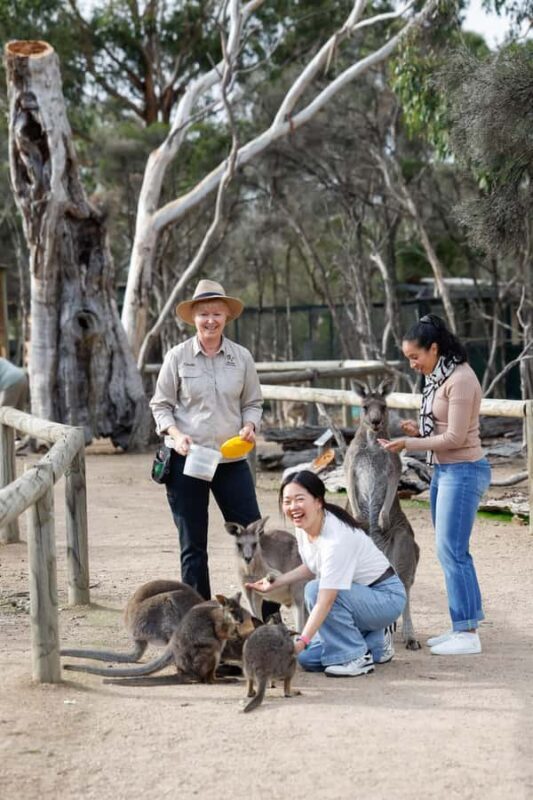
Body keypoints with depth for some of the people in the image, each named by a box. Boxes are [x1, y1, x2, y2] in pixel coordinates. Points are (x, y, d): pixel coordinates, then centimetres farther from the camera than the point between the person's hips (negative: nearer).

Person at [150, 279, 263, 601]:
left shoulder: (241, 357, 4)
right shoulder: (178, 356, -1)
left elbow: (253, 402, 12)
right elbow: (161, 405, 2)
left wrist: (249, 426, -8)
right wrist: (175, 434, -15)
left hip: (232, 459, 1)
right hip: (186, 460, -1)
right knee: (193, 544, 7)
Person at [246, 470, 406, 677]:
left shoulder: (337, 538, -32)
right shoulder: (303, 527, -7)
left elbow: (325, 600, -37)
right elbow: (311, 568, 13)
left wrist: (301, 641, -43)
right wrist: (276, 582, 0)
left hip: (386, 597, -8)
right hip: (355, 595, 8)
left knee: (315, 589, -31)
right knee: (308, 658, -4)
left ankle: (356, 657, -14)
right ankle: (375, 642, 17)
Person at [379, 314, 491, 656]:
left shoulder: (460, 379, -17)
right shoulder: (439, 376, 11)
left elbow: (455, 437, -19)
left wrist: (409, 444, -14)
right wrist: (418, 429, 0)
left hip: (463, 471, -10)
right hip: (444, 470, 10)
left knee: (452, 551, -8)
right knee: (451, 551, 12)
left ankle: (468, 634, -3)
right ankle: (463, 627, 19)